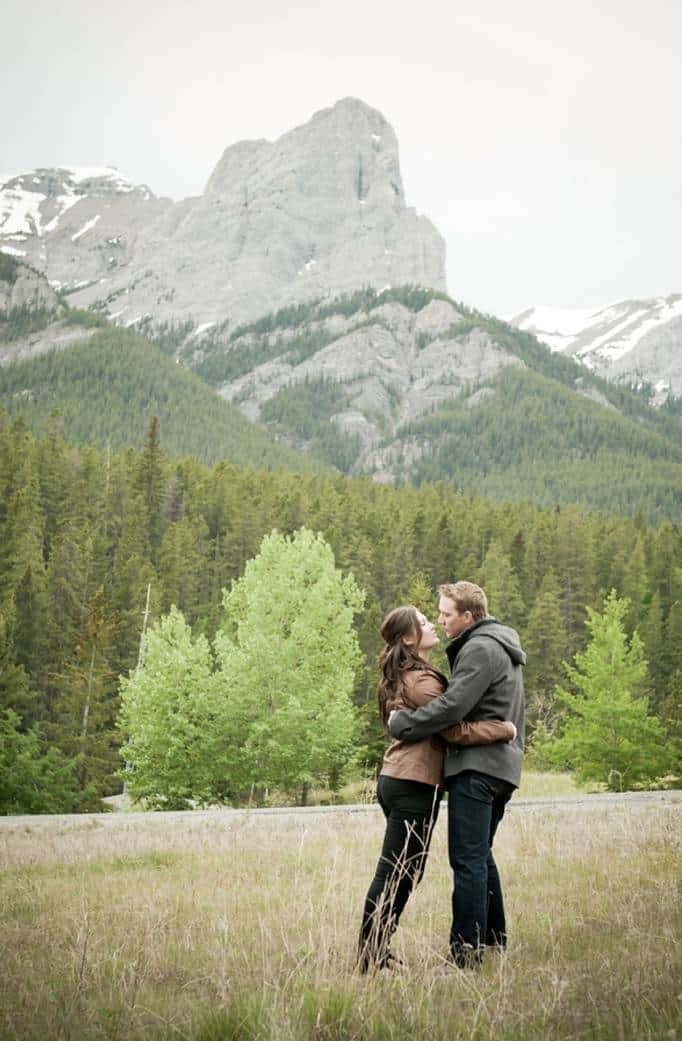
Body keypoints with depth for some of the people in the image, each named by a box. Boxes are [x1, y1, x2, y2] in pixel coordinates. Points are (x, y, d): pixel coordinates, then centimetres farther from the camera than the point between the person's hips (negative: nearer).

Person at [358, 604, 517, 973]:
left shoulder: (402, 678, 16)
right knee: (395, 875, -5)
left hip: (396, 780, 10)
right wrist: (505, 729, -9)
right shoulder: (421, 680, -15)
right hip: (414, 785, -10)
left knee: (402, 874, 16)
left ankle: (376, 954, 20)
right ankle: (371, 959, 1)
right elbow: (457, 730, -17)